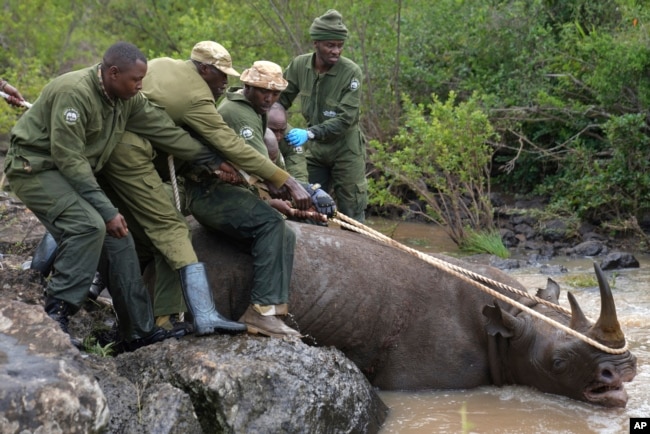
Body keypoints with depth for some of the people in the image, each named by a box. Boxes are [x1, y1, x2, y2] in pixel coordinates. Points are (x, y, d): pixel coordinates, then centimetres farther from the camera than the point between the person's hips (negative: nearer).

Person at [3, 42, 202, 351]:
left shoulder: (128, 100, -2)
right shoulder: (74, 92, -27)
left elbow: (167, 130, 4)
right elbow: (68, 158, -27)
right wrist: (107, 210, -26)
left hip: (76, 174, 9)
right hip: (35, 167, -8)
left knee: (118, 238, 1)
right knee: (89, 226, -29)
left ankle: (140, 332, 7)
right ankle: (55, 312, -21)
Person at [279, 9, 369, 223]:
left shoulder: (351, 72, -21)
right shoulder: (299, 65, -9)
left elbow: (345, 119, -25)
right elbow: (280, 99, 2)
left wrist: (309, 133, -35)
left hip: (345, 151, -4)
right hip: (315, 150, 4)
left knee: (351, 214, 2)